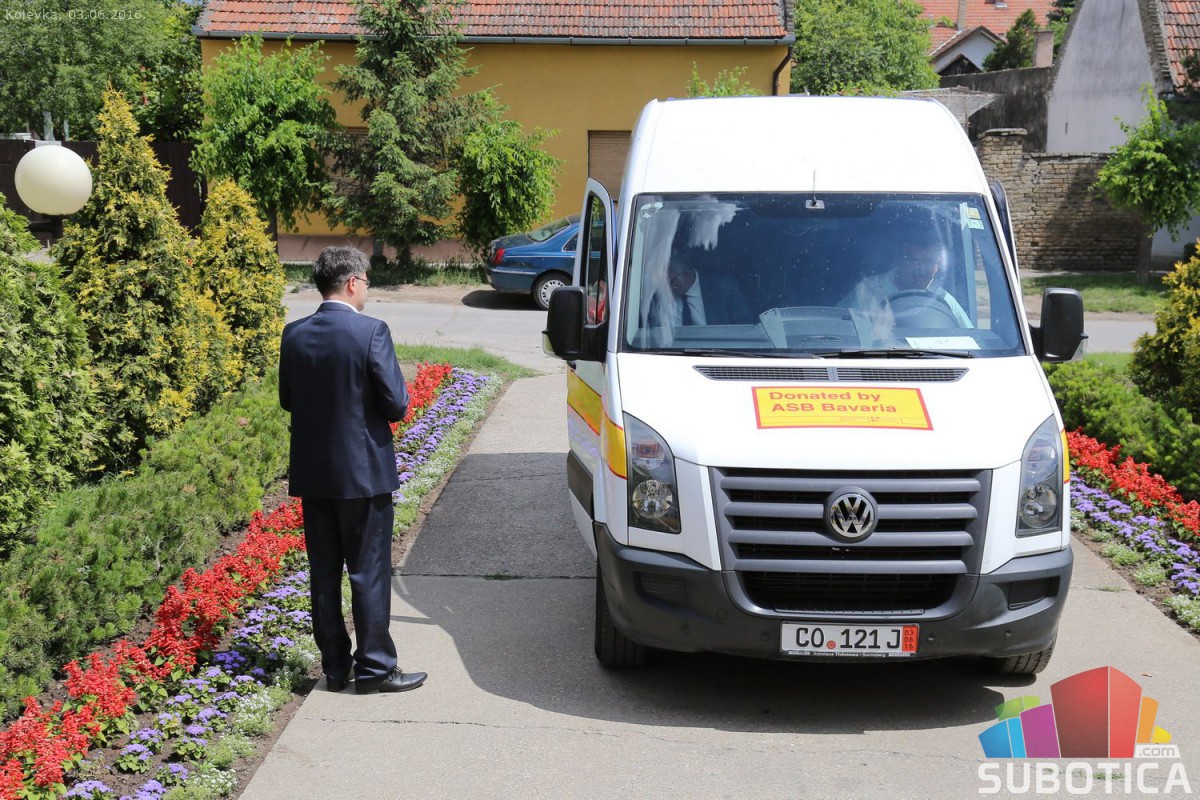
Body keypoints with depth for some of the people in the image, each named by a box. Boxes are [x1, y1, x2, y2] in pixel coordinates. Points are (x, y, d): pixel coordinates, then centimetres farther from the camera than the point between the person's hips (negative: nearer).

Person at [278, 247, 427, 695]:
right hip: (363, 472, -5)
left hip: (311, 473, 5)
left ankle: (334, 667, 20)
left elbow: (287, 400, 9)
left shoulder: (294, 335, 0)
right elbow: (396, 405, -15)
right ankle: (374, 668, 10)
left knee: (323, 573, 12)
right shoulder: (371, 332, -15)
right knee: (369, 572, 4)